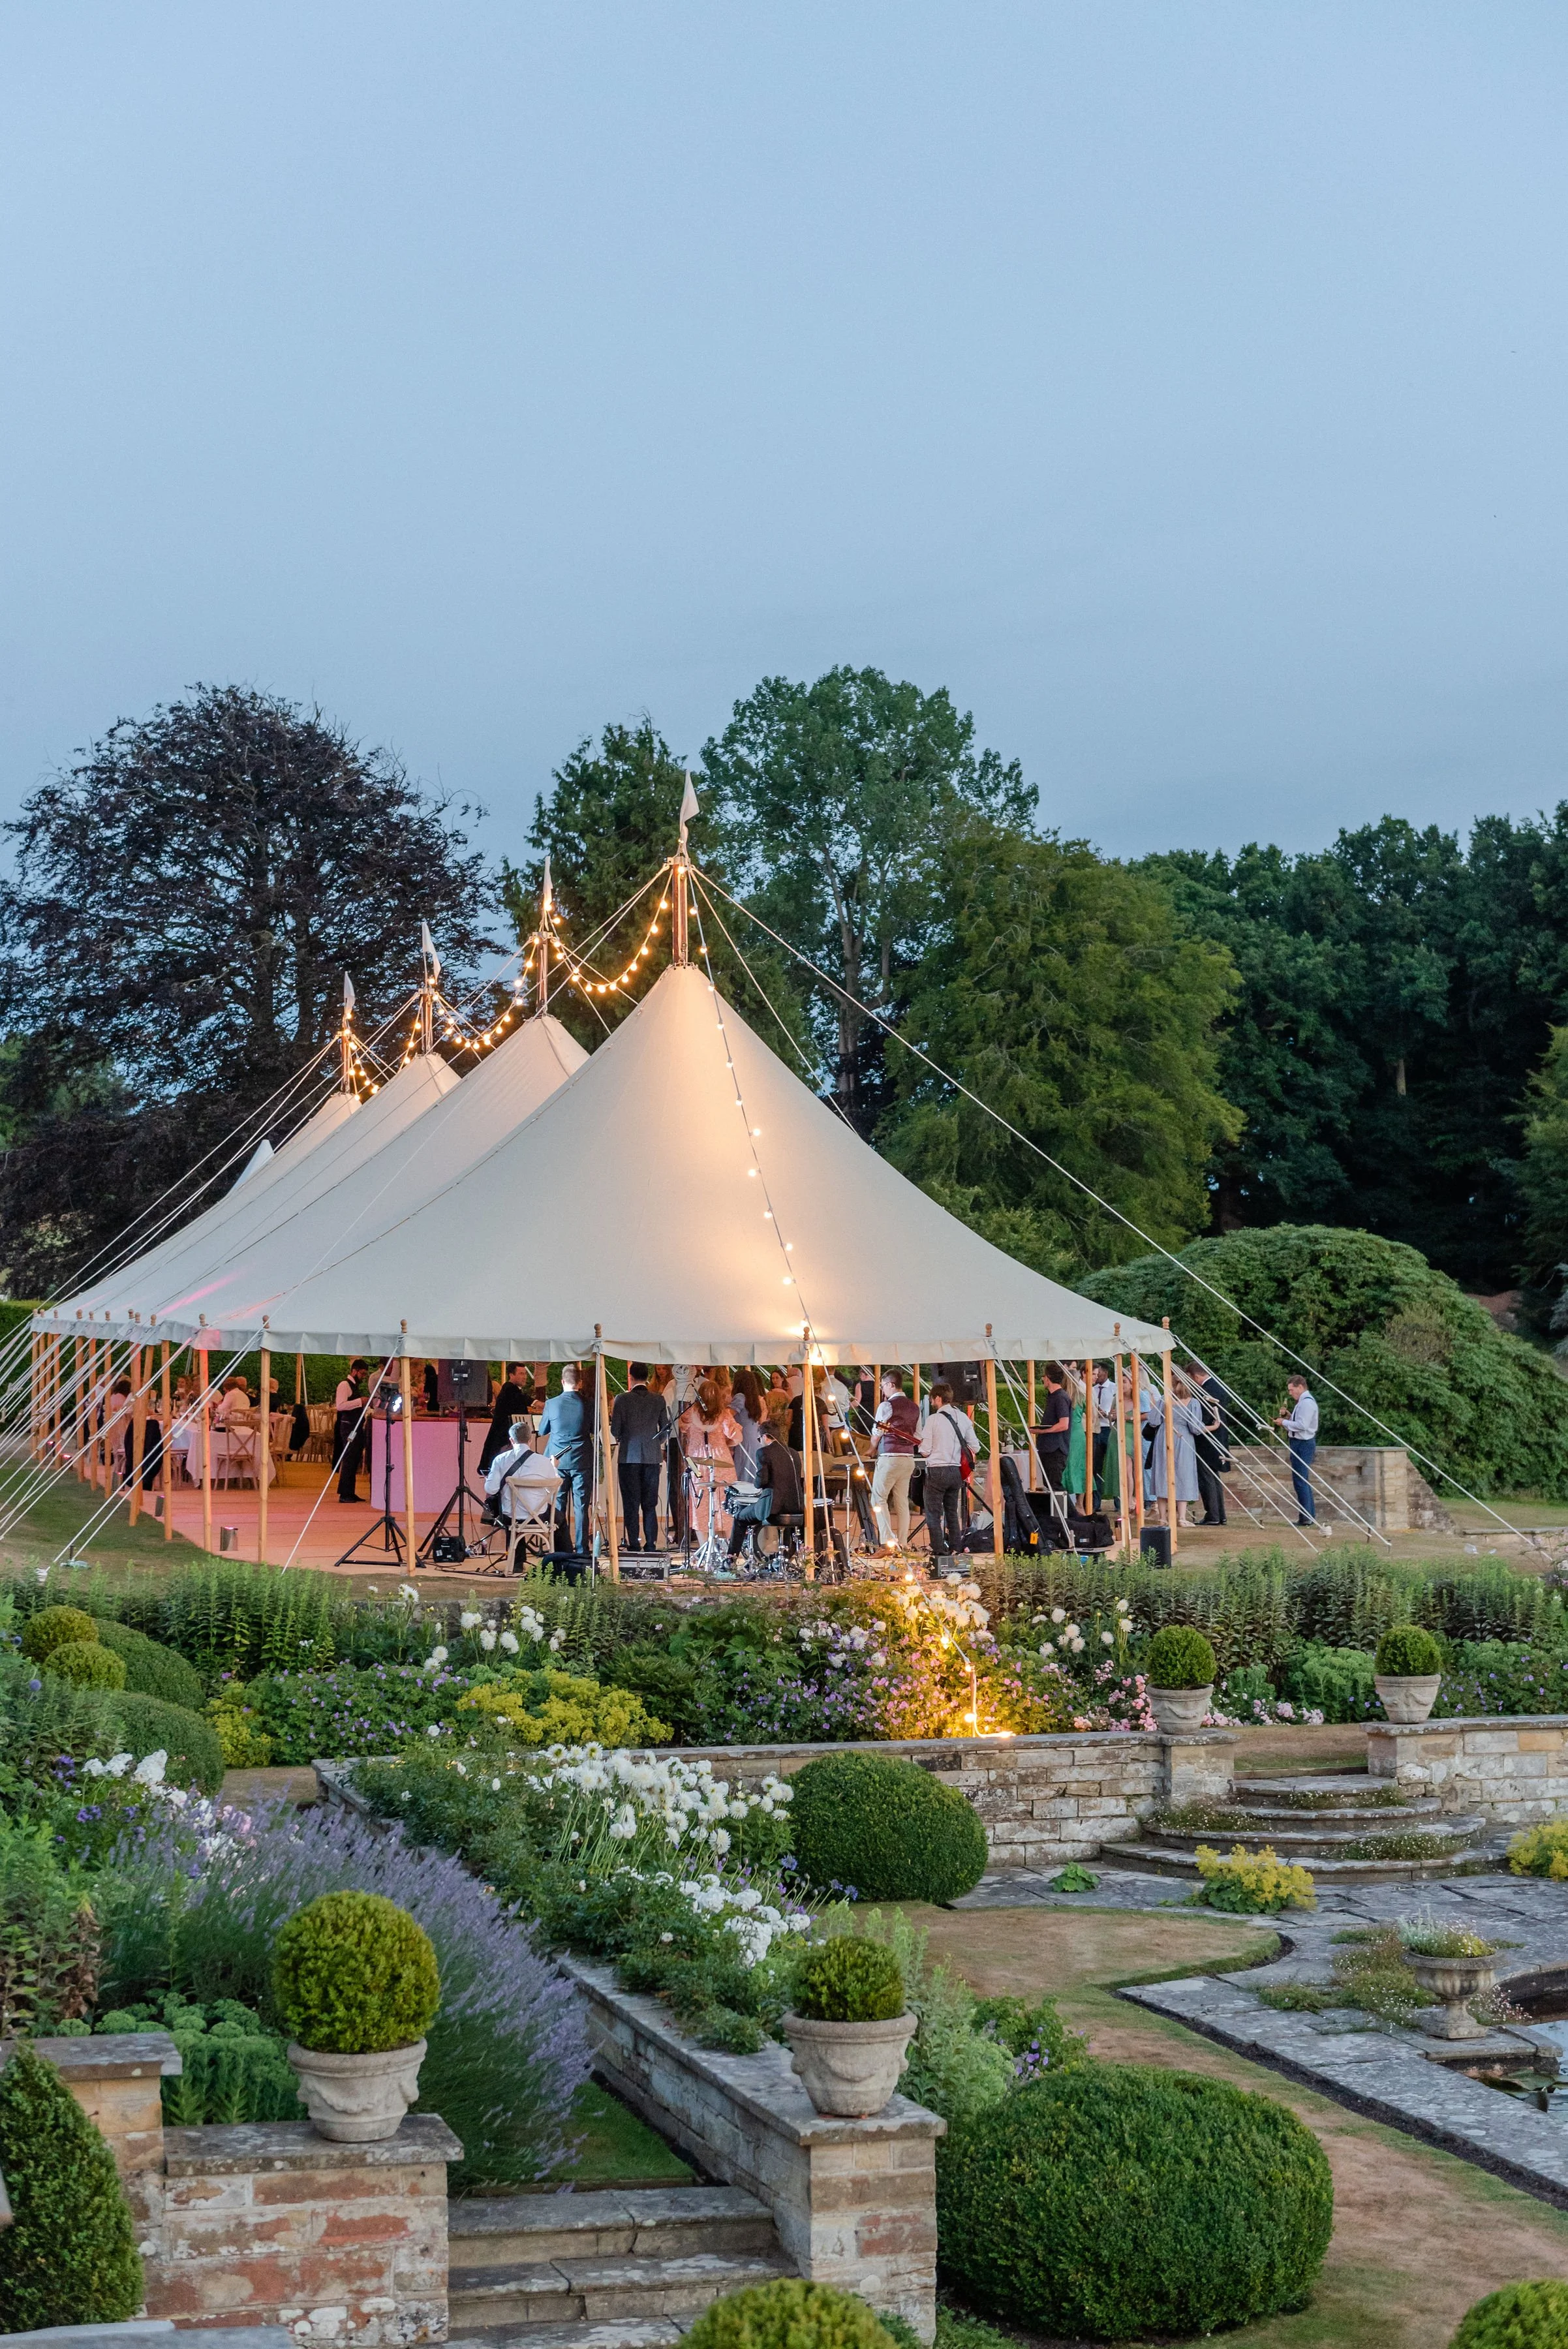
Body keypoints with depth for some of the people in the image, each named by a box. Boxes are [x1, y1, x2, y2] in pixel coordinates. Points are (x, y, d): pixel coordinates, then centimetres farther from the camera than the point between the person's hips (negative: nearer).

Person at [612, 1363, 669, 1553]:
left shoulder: (622, 1400, -8)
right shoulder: (659, 1400, 1)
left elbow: (615, 1431, -7)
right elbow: (666, 1429, 5)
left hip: (629, 1457, -3)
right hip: (652, 1458, 3)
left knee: (631, 1506, 2)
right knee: (650, 1505, 7)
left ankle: (634, 1545, -1)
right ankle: (651, 1546, 5)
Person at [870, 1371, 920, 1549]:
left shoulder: (886, 1406, -8)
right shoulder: (914, 1407, 12)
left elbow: (877, 1433, 1)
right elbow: (917, 1438, 16)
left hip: (889, 1458, -7)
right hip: (909, 1459, 7)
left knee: (879, 1498, -3)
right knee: (902, 1501, 9)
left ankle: (888, 1541, -15)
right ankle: (903, 1544, 8)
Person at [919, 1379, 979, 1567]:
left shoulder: (933, 1419, -11)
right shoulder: (962, 1417, 5)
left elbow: (925, 1451, -11)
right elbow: (975, 1447, 5)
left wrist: (922, 1446, 11)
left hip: (937, 1472, -6)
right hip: (956, 1471, 6)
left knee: (933, 1515, 0)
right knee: (952, 1513, 17)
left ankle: (940, 1553, -4)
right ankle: (955, 1551, 19)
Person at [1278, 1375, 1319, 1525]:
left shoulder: (1307, 1403, -16)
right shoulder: (1303, 1401, 17)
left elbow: (1302, 1425, -23)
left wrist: (1284, 1422, -13)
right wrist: (1288, 1416, 8)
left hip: (1303, 1444, -11)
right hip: (1302, 1443, 11)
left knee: (1300, 1481, -10)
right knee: (1304, 1481, 16)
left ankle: (1306, 1518, -9)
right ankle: (1310, 1516, 21)